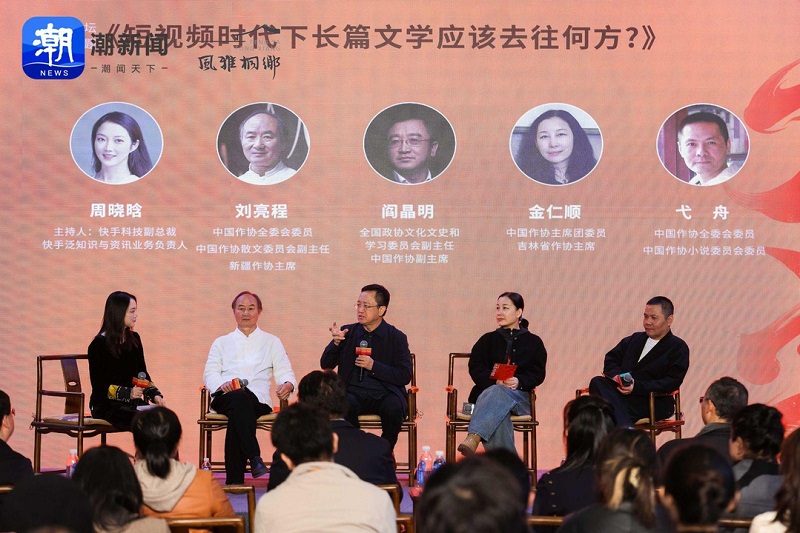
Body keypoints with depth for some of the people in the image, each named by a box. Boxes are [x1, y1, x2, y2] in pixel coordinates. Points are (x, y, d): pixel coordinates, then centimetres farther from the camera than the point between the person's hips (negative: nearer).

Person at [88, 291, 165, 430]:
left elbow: (143, 374, 18)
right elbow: (99, 386, -9)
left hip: (133, 403, 6)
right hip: (106, 406, -6)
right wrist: (128, 393, -22)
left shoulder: (134, 339, 13)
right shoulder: (99, 344, -6)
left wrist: (155, 395, -1)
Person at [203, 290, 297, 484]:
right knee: (239, 397, -40)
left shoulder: (272, 342, 26)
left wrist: (287, 384, -11)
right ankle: (254, 457, -47)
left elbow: (284, 372, 16)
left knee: (237, 413, -38)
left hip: (258, 399, 0)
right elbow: (210, 373, 15)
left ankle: (234, 480, -42)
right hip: (224, 398, 0)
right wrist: (223, 384, -10)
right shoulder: (222, 343, 27)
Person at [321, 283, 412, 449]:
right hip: (353, 393, 1)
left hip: (384, 394, -1)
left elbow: (405, 376, -4)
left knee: (393, 408, -34)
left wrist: (373, 366, -15)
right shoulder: (348, 332, 11)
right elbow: (326, 365, 8)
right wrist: (336, 342, -11)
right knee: (346, 406, -34)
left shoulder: (396, 337, 4)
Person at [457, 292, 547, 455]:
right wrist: (495, 381, -14)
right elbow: (475, 368, 7)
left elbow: (538, 374, 7)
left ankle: (473, 439, -56)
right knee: (498, 412, -38)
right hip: (486, 391, 1)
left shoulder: (533, 342, 18)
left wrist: (519, 382, -16)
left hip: (519, 396, -1)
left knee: (498, 394, -39)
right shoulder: (488, 340, 21)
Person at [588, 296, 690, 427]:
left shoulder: (678, 348, 5)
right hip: (621, 394, 6)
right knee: (597, 383, -30)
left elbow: (672, 382, -7)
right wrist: (615, 374, -4)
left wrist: (637, 387, -19)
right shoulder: (634, 339, 27)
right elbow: (611, 358, 22)